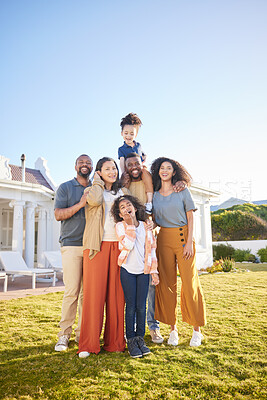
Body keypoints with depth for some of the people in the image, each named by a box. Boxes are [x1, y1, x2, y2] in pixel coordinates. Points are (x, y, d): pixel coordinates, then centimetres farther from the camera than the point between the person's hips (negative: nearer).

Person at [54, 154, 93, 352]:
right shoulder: (65, 187, 8)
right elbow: (58, 214, -3)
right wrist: (80, 204, -13)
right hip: (72, 245, -3)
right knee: (72, 291, -7)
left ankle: (82, 333, 13)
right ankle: (64, 334, 6)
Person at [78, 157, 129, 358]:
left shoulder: (123, 192, 20)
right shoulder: (91, 191, 10)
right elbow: (95, 200, -14)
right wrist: (98, 182, 3)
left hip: (118, 246, 3)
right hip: (97, 245, -3)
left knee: (116, 294, 2)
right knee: (94, 292, -5)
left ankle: (115, 342, 13)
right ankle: (88, 344, 5)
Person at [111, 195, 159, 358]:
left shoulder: (146, 226, 4)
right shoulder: (120, 226, -4)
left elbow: (152, 249, 7)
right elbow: (126, 246, -19)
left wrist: (154, 271, 4)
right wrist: (130, 224, -19)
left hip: (143, 271, 2)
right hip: (128, 270, -2)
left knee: (141, 307, 5)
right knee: (131, 306, 2)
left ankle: (140, 338, 20)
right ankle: (131, 340, 16)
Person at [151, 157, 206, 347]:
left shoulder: (183, 190, 3)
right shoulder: (154, 195, 10)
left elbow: (190, 217, 0)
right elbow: (154, 220, 14)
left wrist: (189, 242, -8)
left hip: (183, 237, -2)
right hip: (164, 239, 3)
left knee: (190, 283, -2)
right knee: (167, 283, 3)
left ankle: (197, 330, 11)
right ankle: (173, 328, 15)